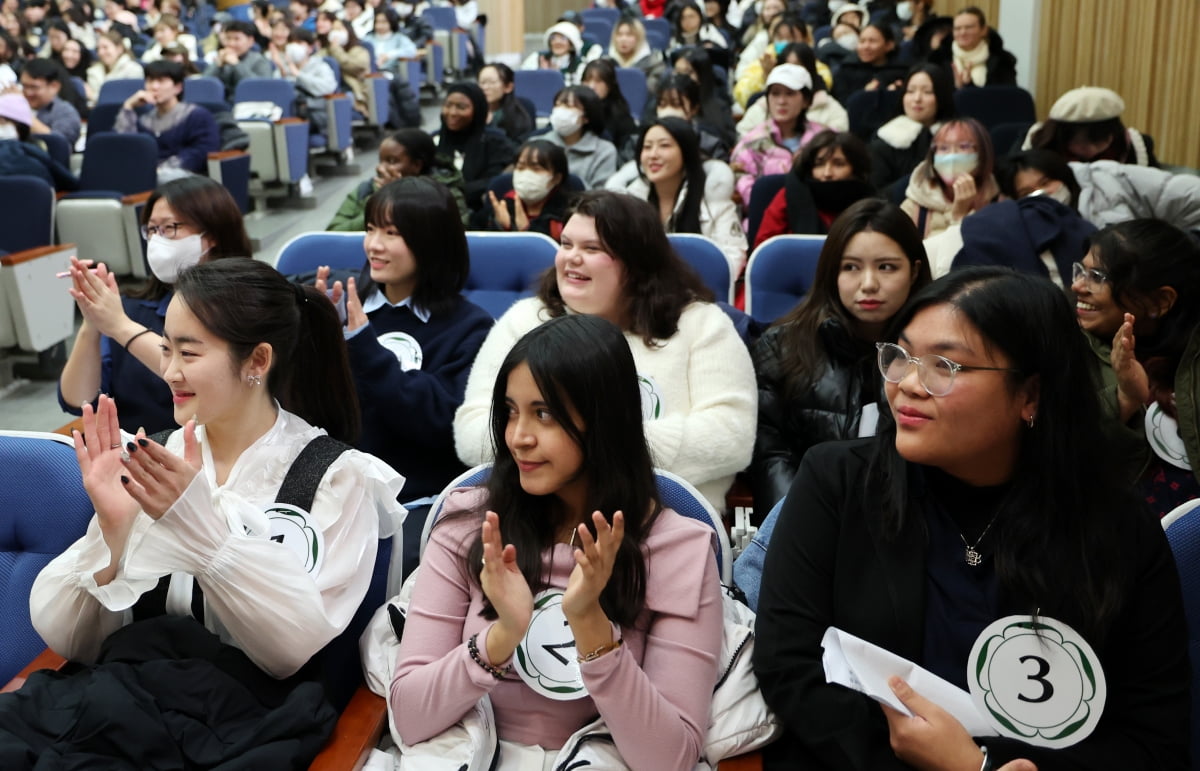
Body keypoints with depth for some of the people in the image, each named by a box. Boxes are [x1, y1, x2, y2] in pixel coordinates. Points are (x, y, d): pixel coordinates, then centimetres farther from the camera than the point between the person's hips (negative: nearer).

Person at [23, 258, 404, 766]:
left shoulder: (337, 477, -4)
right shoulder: (153, 460, 7)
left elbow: (297, 645, -14)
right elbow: (67, 637, 3)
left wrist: (201, 524, -23)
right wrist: (112, 530, -15)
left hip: (248, 714, -4)